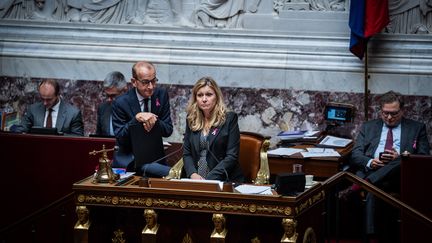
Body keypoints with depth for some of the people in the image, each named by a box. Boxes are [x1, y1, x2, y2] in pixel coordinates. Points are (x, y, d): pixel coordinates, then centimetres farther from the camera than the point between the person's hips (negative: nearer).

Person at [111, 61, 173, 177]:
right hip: (129, 157, -3)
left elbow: (168, 130, 3)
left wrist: (155, 121, -19)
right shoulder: (121, 103, -8)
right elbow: (120, 138, -10)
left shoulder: (161, 94, 1)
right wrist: (137, 118, -25)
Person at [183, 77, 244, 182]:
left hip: (224, 180, -3)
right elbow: (186, 153, 12)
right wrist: (193, 174, -8)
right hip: (197, 181, 3)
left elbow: (231, 156, -7)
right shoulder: (191, 120, 13)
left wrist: (209, 179, -17)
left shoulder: (230, 118, -1)